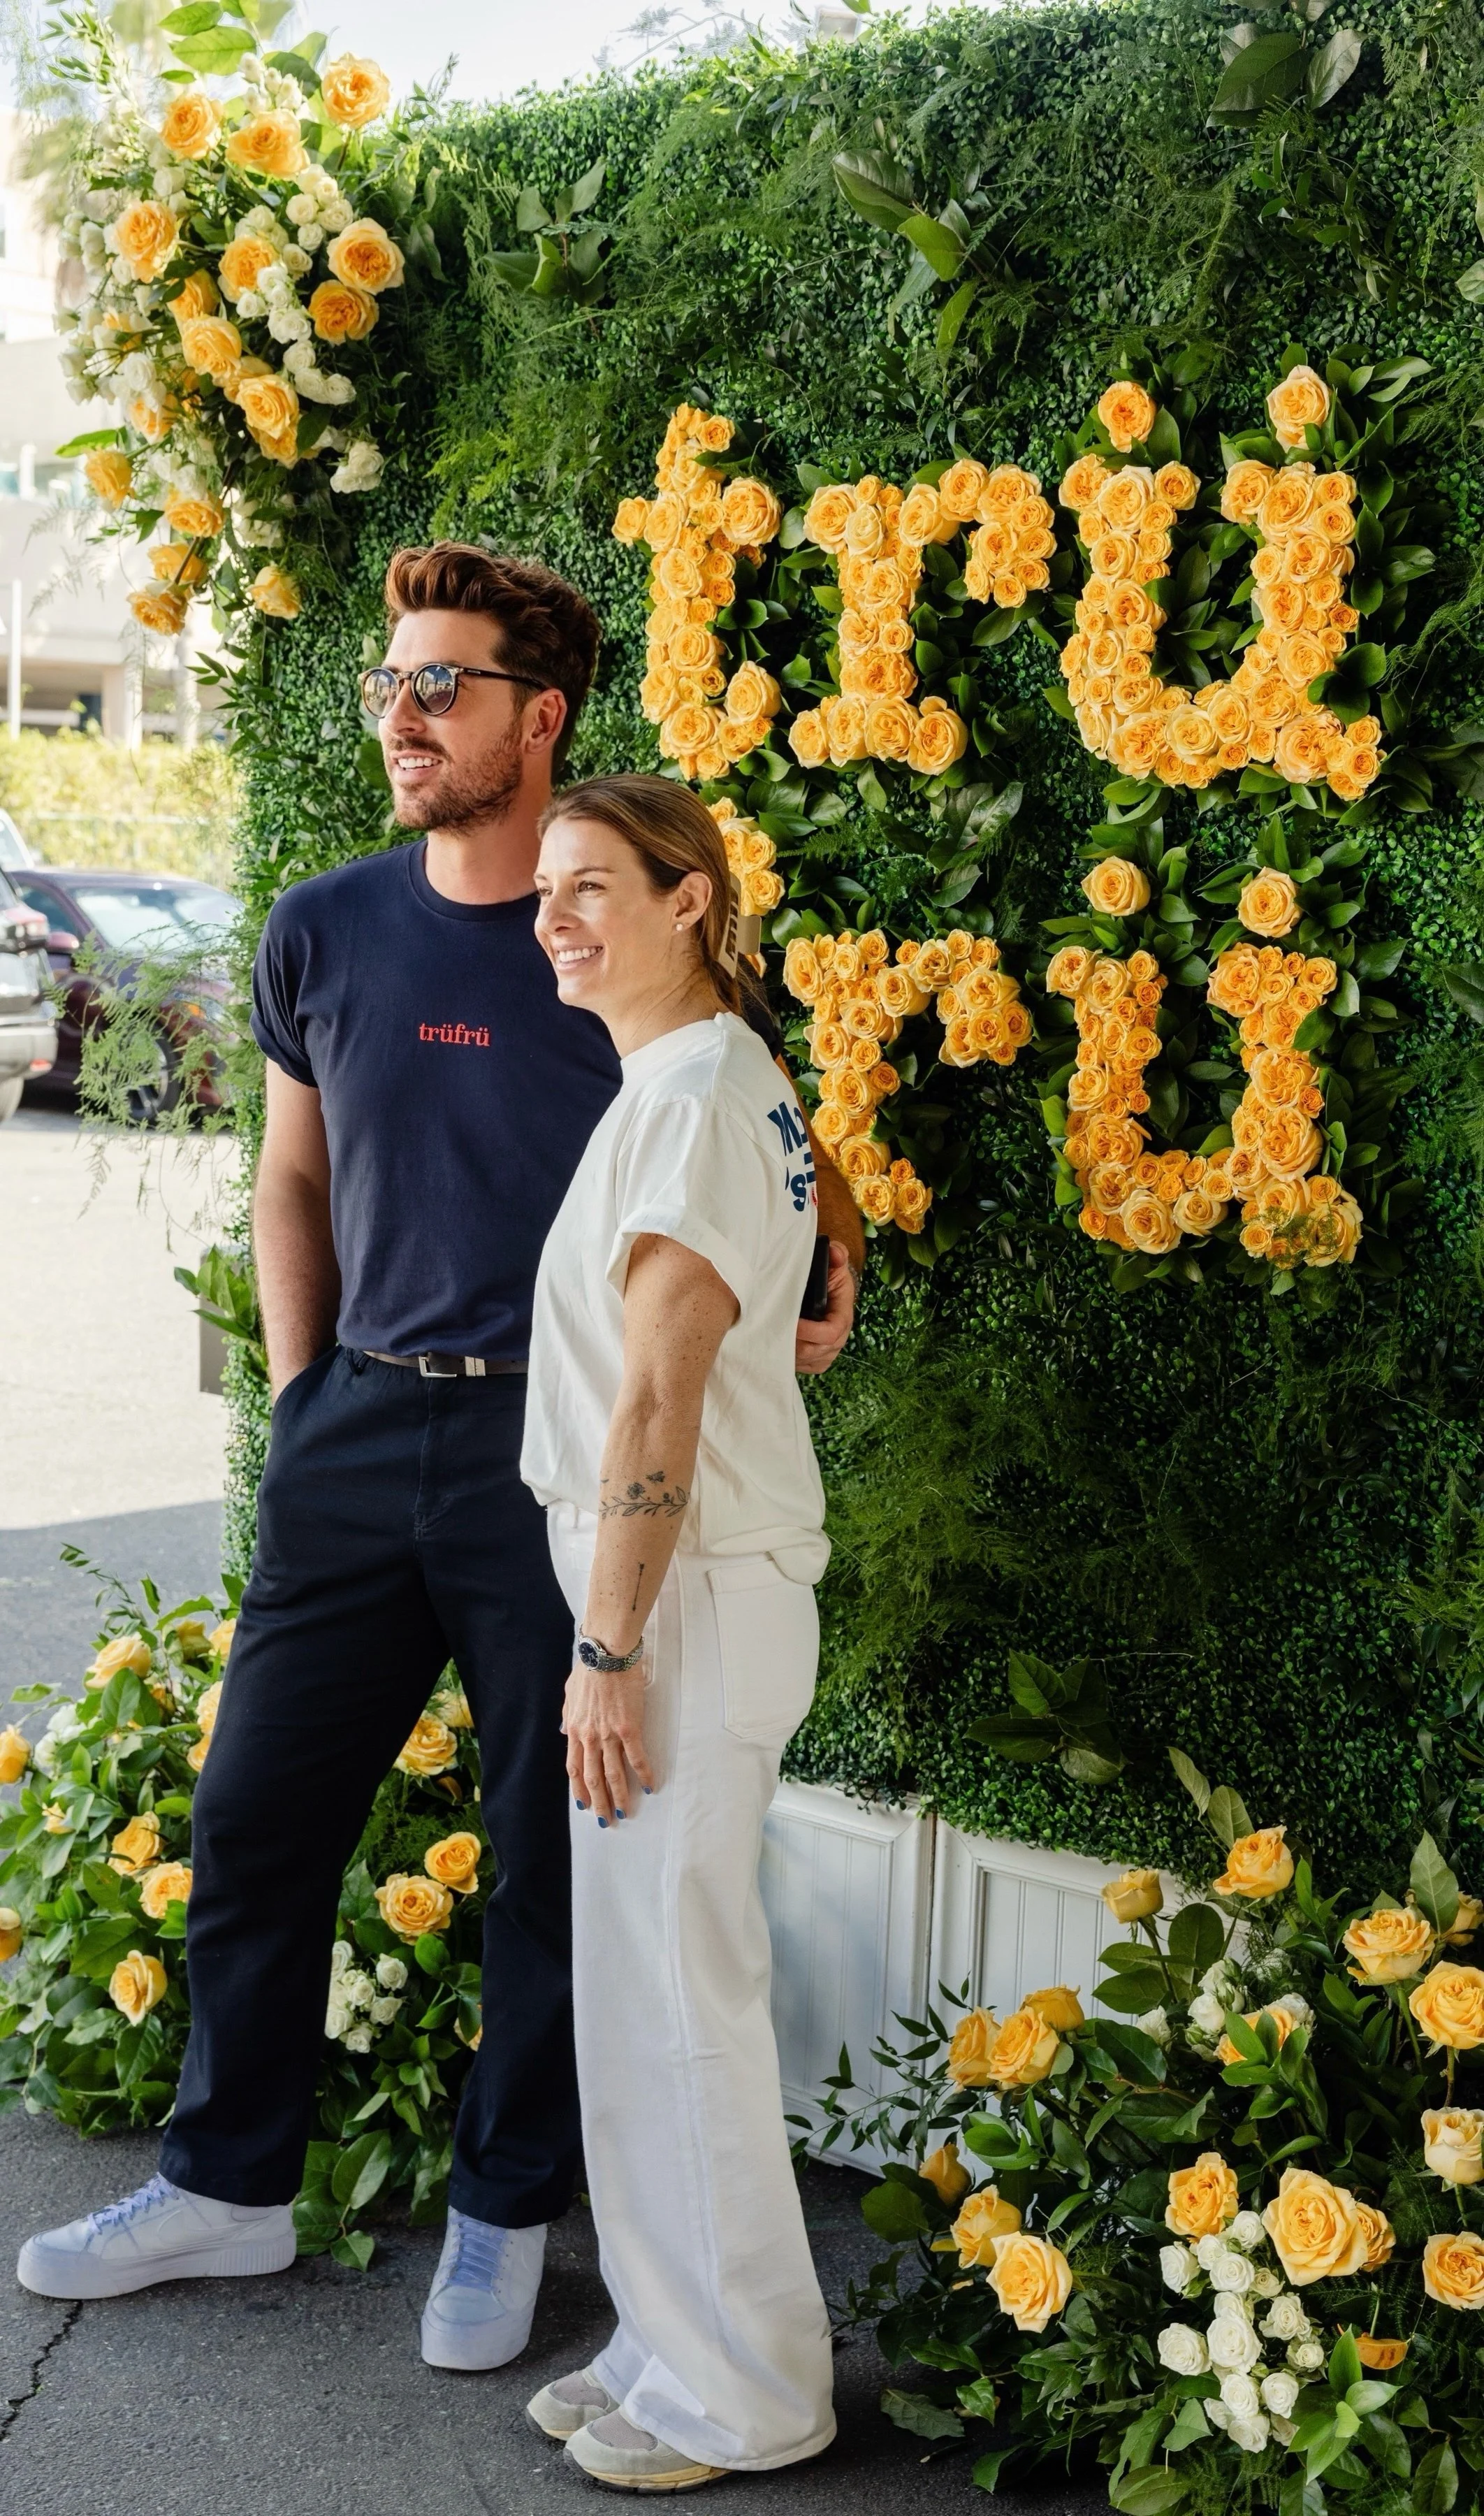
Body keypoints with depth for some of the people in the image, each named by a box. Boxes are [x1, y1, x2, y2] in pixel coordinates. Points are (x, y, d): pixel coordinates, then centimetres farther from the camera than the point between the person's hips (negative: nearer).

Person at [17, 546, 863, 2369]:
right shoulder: (325, 934, 5)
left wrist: (820, 1296, -9)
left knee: (552, 1856, 7)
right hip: (356, 1437, 4)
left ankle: (504, 2215, 25)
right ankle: (228, 2185, 29)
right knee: (255, 1816, 10)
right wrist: (305, 1392, 8)